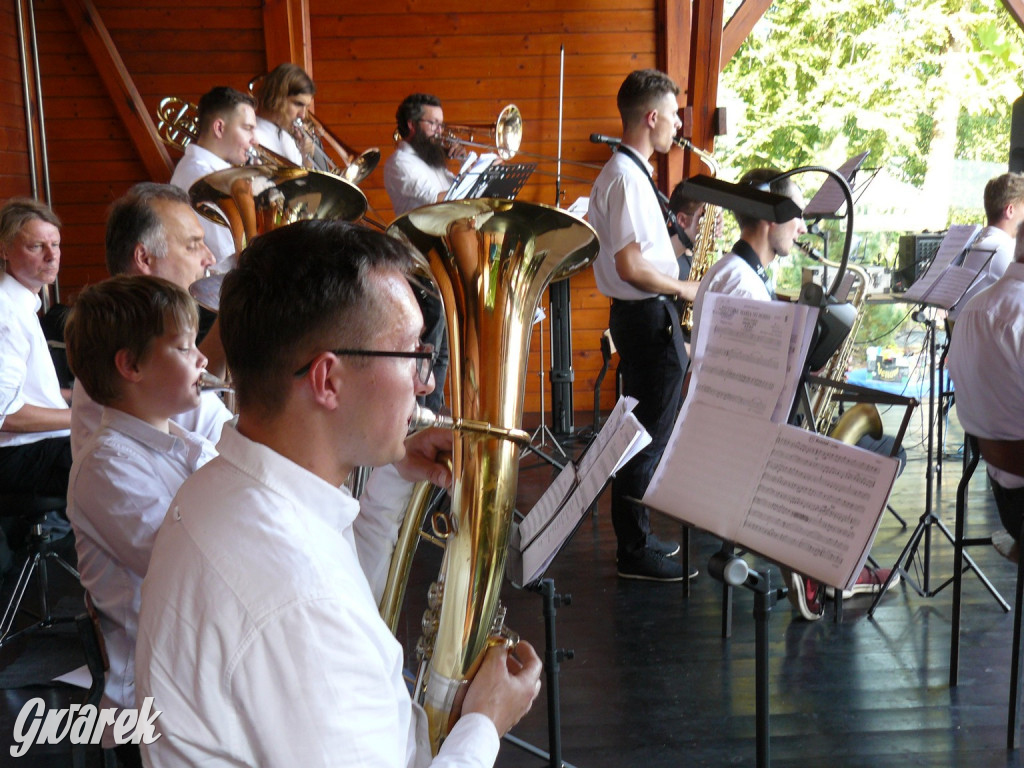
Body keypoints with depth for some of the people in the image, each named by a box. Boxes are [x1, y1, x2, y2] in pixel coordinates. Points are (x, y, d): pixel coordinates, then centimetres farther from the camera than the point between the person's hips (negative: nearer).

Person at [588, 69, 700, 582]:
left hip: (641, 315, 11)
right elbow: (630, 267, -24)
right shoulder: (627, 177, -18)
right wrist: (682, 289, -11)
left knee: (645, 431, 17)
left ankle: (637, 538, 27)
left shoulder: (625, 172, 14)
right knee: (649, 436, -3)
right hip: (647, 317, -11)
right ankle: (636, 553, 6)